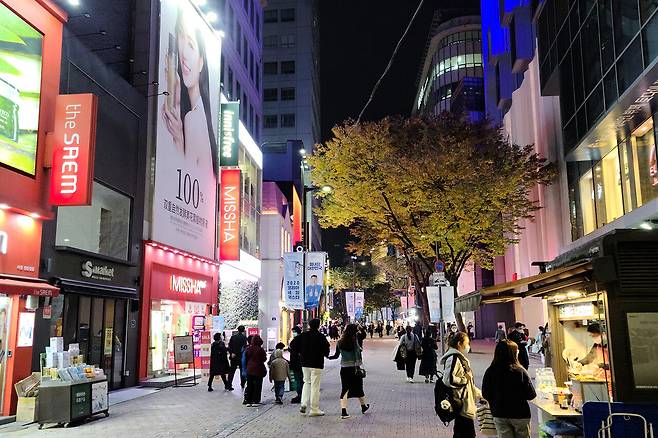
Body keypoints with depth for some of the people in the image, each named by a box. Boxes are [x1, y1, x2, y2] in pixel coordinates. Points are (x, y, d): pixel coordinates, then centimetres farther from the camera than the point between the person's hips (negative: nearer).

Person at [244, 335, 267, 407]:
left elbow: (246, 358, 5)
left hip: (249, 369, 4)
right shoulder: (260, 349, -15)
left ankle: (248, 401, 14)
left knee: (249, 386, 12)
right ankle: (255, 401, 4)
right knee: (257, 386, 5)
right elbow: (264, 359, -6)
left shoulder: (248, 349, -3)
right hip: (258, 370, -4)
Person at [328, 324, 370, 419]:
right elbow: (358, 354, -16)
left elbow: (336, 355, 8)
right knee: (358, 388, 15)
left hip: (344, 369, 3)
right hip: (355, 368, -3)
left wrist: (328, 357, 24)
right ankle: (363, 407, 34)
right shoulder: (355, 341, -10)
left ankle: (343, 411, -7)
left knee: (344, 389, 4)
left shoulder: (339, 342, 2)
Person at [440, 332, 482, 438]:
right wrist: (465, 378, -15)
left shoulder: (460, 358, 17)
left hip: (466, 404, 10)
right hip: (462, 405, -10)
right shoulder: (454, 358, -15)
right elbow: (448, 380, -27)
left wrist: (479, 394, 23)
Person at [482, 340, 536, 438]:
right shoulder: (520, 371, -17)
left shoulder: (490, 372, -10)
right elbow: (531, 395, -13)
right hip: (520, 415, -2)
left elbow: (485, 395, -3)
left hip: (499, 415, 2)